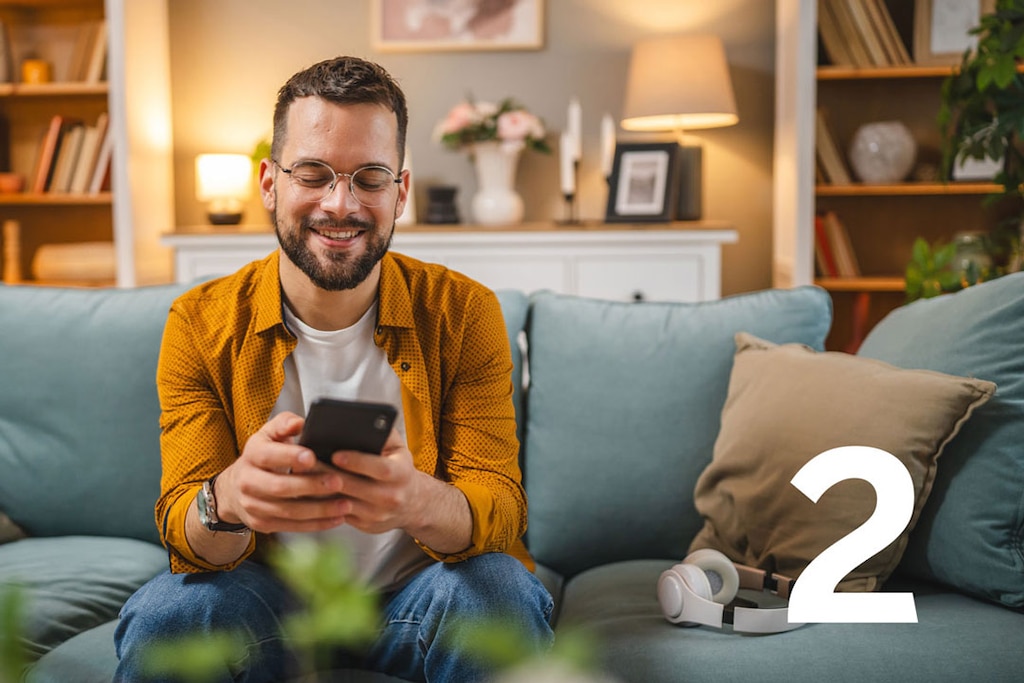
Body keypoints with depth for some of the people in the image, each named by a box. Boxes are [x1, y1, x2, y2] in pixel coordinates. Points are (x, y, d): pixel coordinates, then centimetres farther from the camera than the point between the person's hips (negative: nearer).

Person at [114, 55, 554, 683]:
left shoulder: (465, 313, -8)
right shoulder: (200, 324, -7)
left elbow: (501, 508, -15)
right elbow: (185, 532, -11)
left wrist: (419, 500, -41)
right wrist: (228, 500, -39)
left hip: (417, 594, 0)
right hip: (271, 596, 0)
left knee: (501, 591, -31)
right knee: (162, 617, -29)